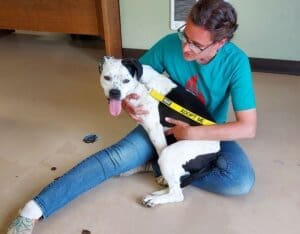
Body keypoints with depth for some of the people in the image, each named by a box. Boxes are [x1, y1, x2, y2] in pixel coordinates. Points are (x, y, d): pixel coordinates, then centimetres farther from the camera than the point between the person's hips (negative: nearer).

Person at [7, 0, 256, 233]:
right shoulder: (170, 44, -20)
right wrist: (127, 100, -29)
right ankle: (36, 207, -21)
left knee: (243, 181, -27)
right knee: (117, 156, -23)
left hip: (211, 134, 0)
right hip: (166, 123, 1)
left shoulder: (236, 62, -25)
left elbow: (248, 128, -26)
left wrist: (192, 133, -32)